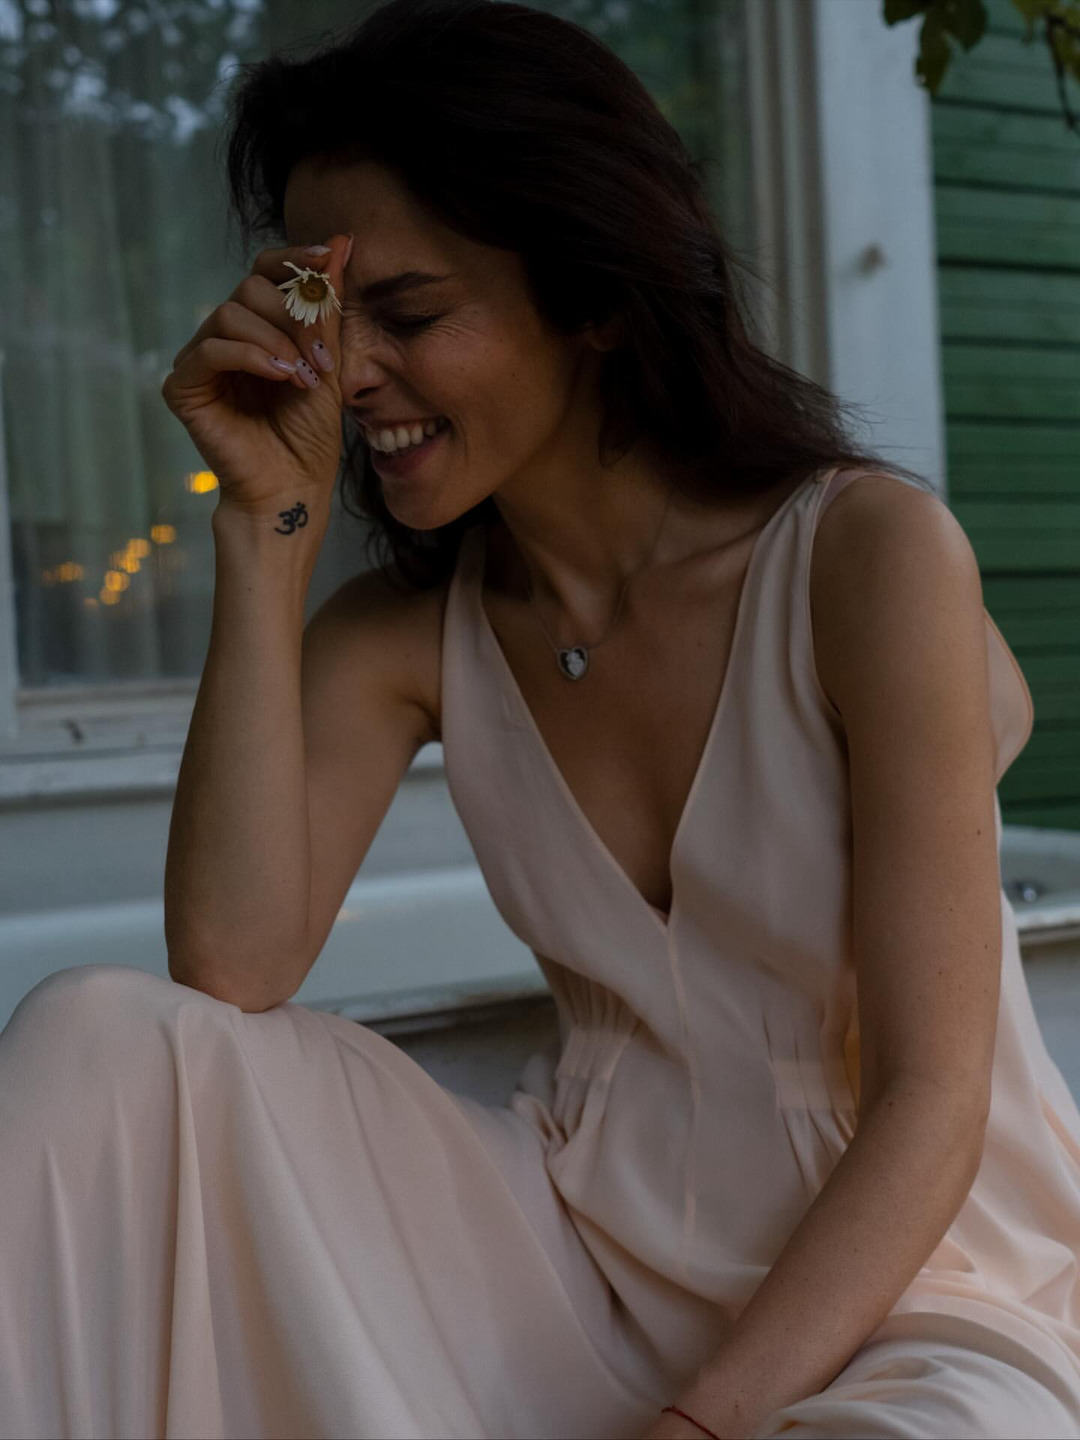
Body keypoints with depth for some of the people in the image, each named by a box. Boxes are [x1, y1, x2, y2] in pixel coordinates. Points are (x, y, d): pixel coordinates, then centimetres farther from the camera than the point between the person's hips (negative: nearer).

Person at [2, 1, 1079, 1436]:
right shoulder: (404, 632, 1)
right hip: (590, 1250, 4)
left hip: (911, 1281, -3)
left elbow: (932, 1098, -15)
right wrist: (269, 525, -15)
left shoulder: (868, 553, -14)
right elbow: (228, 972, -15)